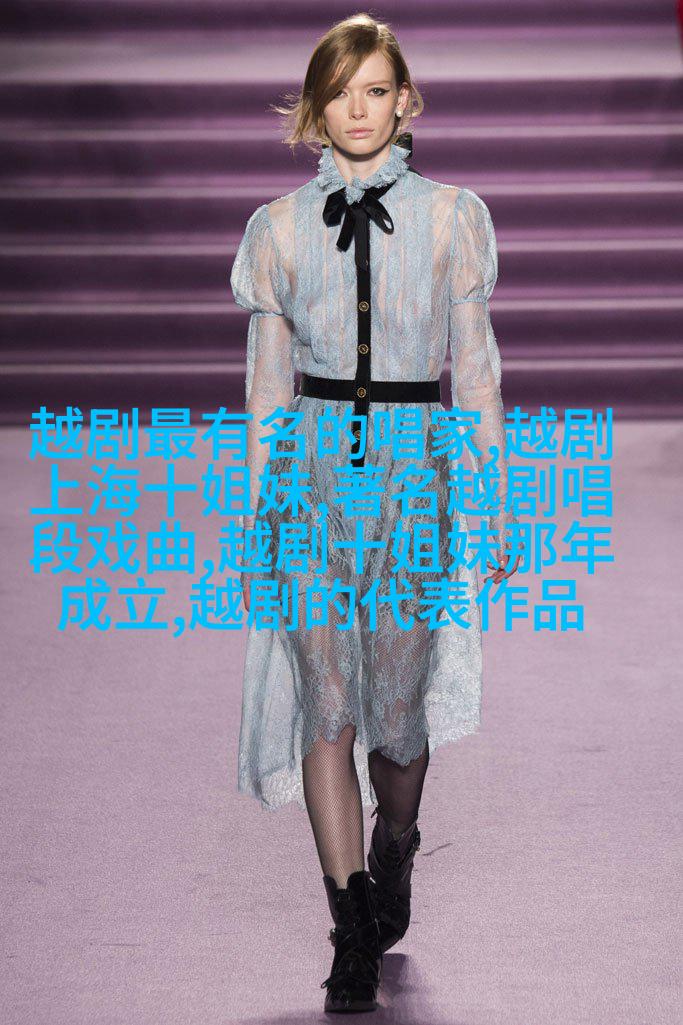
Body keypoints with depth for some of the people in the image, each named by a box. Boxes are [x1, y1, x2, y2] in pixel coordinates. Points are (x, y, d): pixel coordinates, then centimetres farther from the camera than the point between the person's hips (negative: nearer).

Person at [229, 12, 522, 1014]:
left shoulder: (450, 216, 4)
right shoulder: (280, 227, 6)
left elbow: (475, 372, 6)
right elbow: (267, 384, 10)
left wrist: (498, 507, 3)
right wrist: (260, 516, 9)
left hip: (415, 472, -1)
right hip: (315, 474, 1)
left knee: (396, 707, 3)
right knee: (327, 707, -5)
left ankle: (393, 858, 35)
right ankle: (355, 939, 1)